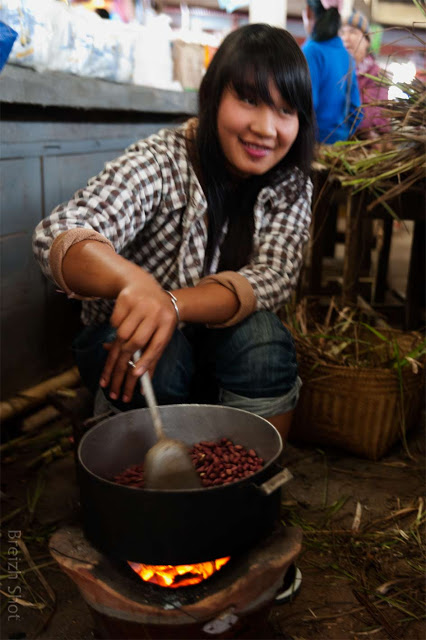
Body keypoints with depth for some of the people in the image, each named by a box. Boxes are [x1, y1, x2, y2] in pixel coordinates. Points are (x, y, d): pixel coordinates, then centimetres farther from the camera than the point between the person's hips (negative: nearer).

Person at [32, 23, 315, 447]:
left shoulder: (290, 184, -7)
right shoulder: (161, 162, -20)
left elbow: (275, 276, -22)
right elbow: (57, 234, -35)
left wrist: (173, 305, -40)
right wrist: (133, 281, -58)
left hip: (216, 341, 3)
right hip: (121, 340, -3)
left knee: (261, 337, -28)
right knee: (162, 364, -34)